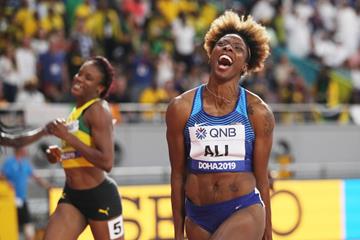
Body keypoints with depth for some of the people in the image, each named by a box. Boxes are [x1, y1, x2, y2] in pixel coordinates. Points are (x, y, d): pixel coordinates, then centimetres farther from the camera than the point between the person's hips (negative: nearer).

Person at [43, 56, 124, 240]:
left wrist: (68, 136, -24)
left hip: (100, 197, -8)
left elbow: (106, 162, -26)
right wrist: (59, 154, 7)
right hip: (72, 196, 8)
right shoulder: (77, 111, 12)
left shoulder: (98, 110, -15)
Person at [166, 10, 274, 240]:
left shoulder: (258, 112, -2)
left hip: (245, 211, -3)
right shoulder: (181, 108, 0)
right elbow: (178, 175, 5)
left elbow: (261, 178, 2)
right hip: (198, 215, 3)